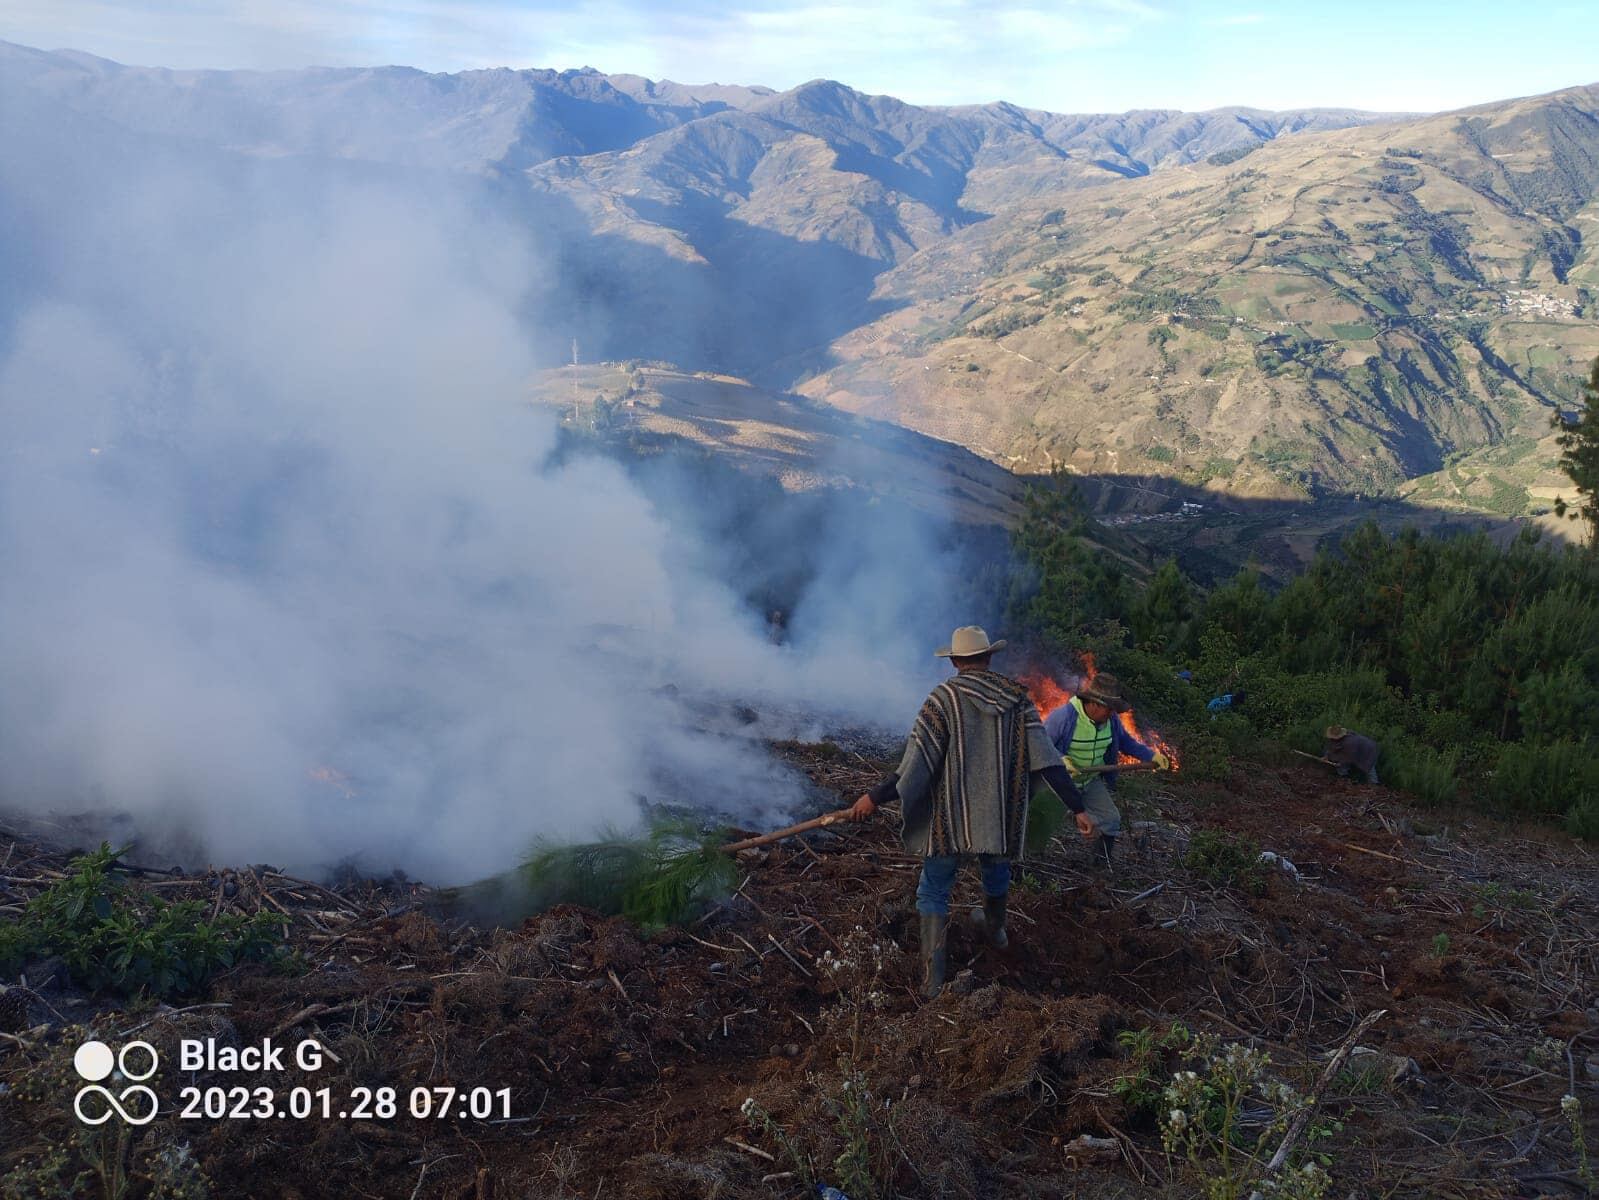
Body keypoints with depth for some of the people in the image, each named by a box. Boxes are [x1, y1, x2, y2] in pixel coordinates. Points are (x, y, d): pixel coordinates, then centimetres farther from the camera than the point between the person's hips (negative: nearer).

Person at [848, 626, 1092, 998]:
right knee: (996, 873, 31)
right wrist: (1077, 808, -7)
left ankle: (932, 979, 2)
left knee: (933, 891, 10)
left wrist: (875, 797, -11)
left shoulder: (944, 697, -11)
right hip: (1000, 816, 3)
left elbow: (916, 762, -17)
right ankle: (996, 932, 55)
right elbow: (1047, 760, -9)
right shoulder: (1015, 697, -2)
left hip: (950, 819, -3)